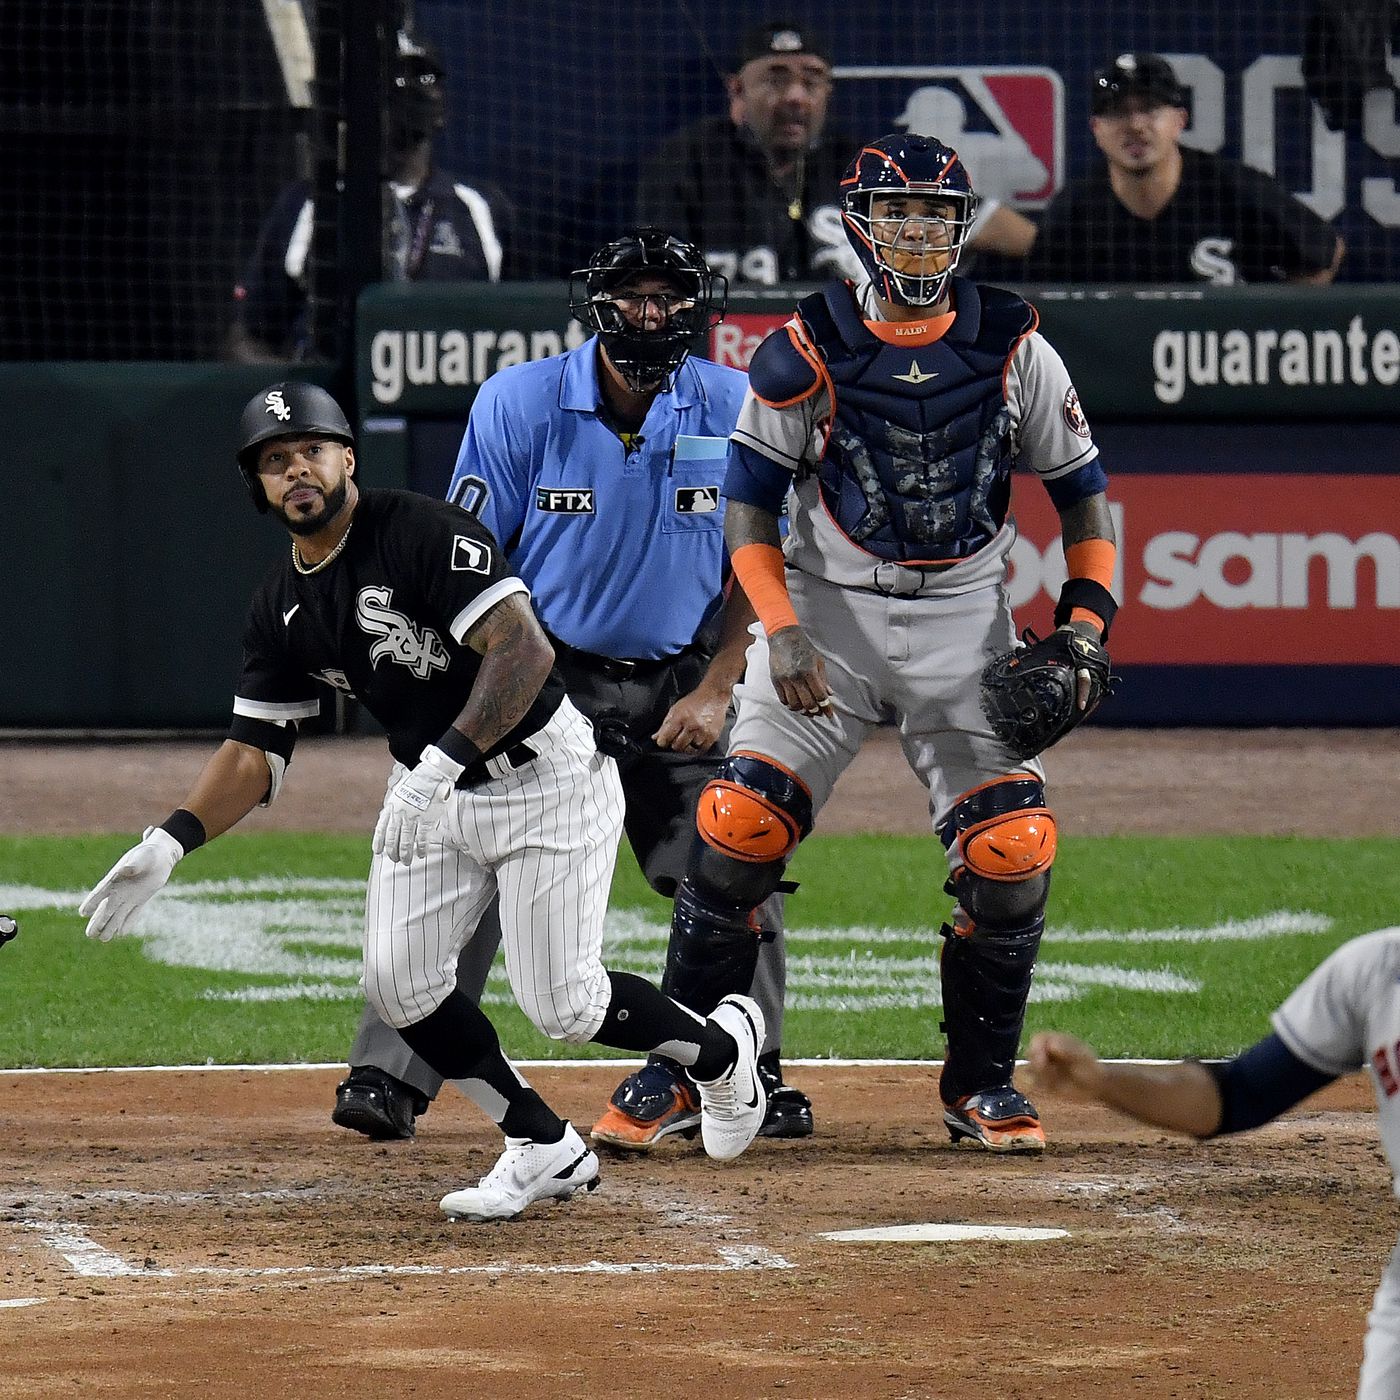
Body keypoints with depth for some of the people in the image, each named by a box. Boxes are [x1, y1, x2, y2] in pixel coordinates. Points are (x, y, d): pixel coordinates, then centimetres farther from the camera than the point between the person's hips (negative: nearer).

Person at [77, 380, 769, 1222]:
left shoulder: (424, 534, -21)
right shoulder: (282, 607, 3)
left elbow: (525, 649, -31)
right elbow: (257, 749, 5)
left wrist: (443, 761, -41)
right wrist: (171, 843, -11)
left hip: (545, 780, -7)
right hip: (431, 789, 8)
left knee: (561, 1005, -9)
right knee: (399, 982, -6)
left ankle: (722, 1048, 21)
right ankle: (546, 1150, 10)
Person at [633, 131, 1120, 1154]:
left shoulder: (1013, 349, -1)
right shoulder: (806, 350, -5)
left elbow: (1082, 489, 7)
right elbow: (749, 502, -3)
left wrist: (1085, 627, -5)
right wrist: (780, 631, -16)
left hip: (964, 618, 1)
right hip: (828, 606, -1)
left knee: (1013, 848, -10)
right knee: (738, 829, -13)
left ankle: (982, 1085, 7)